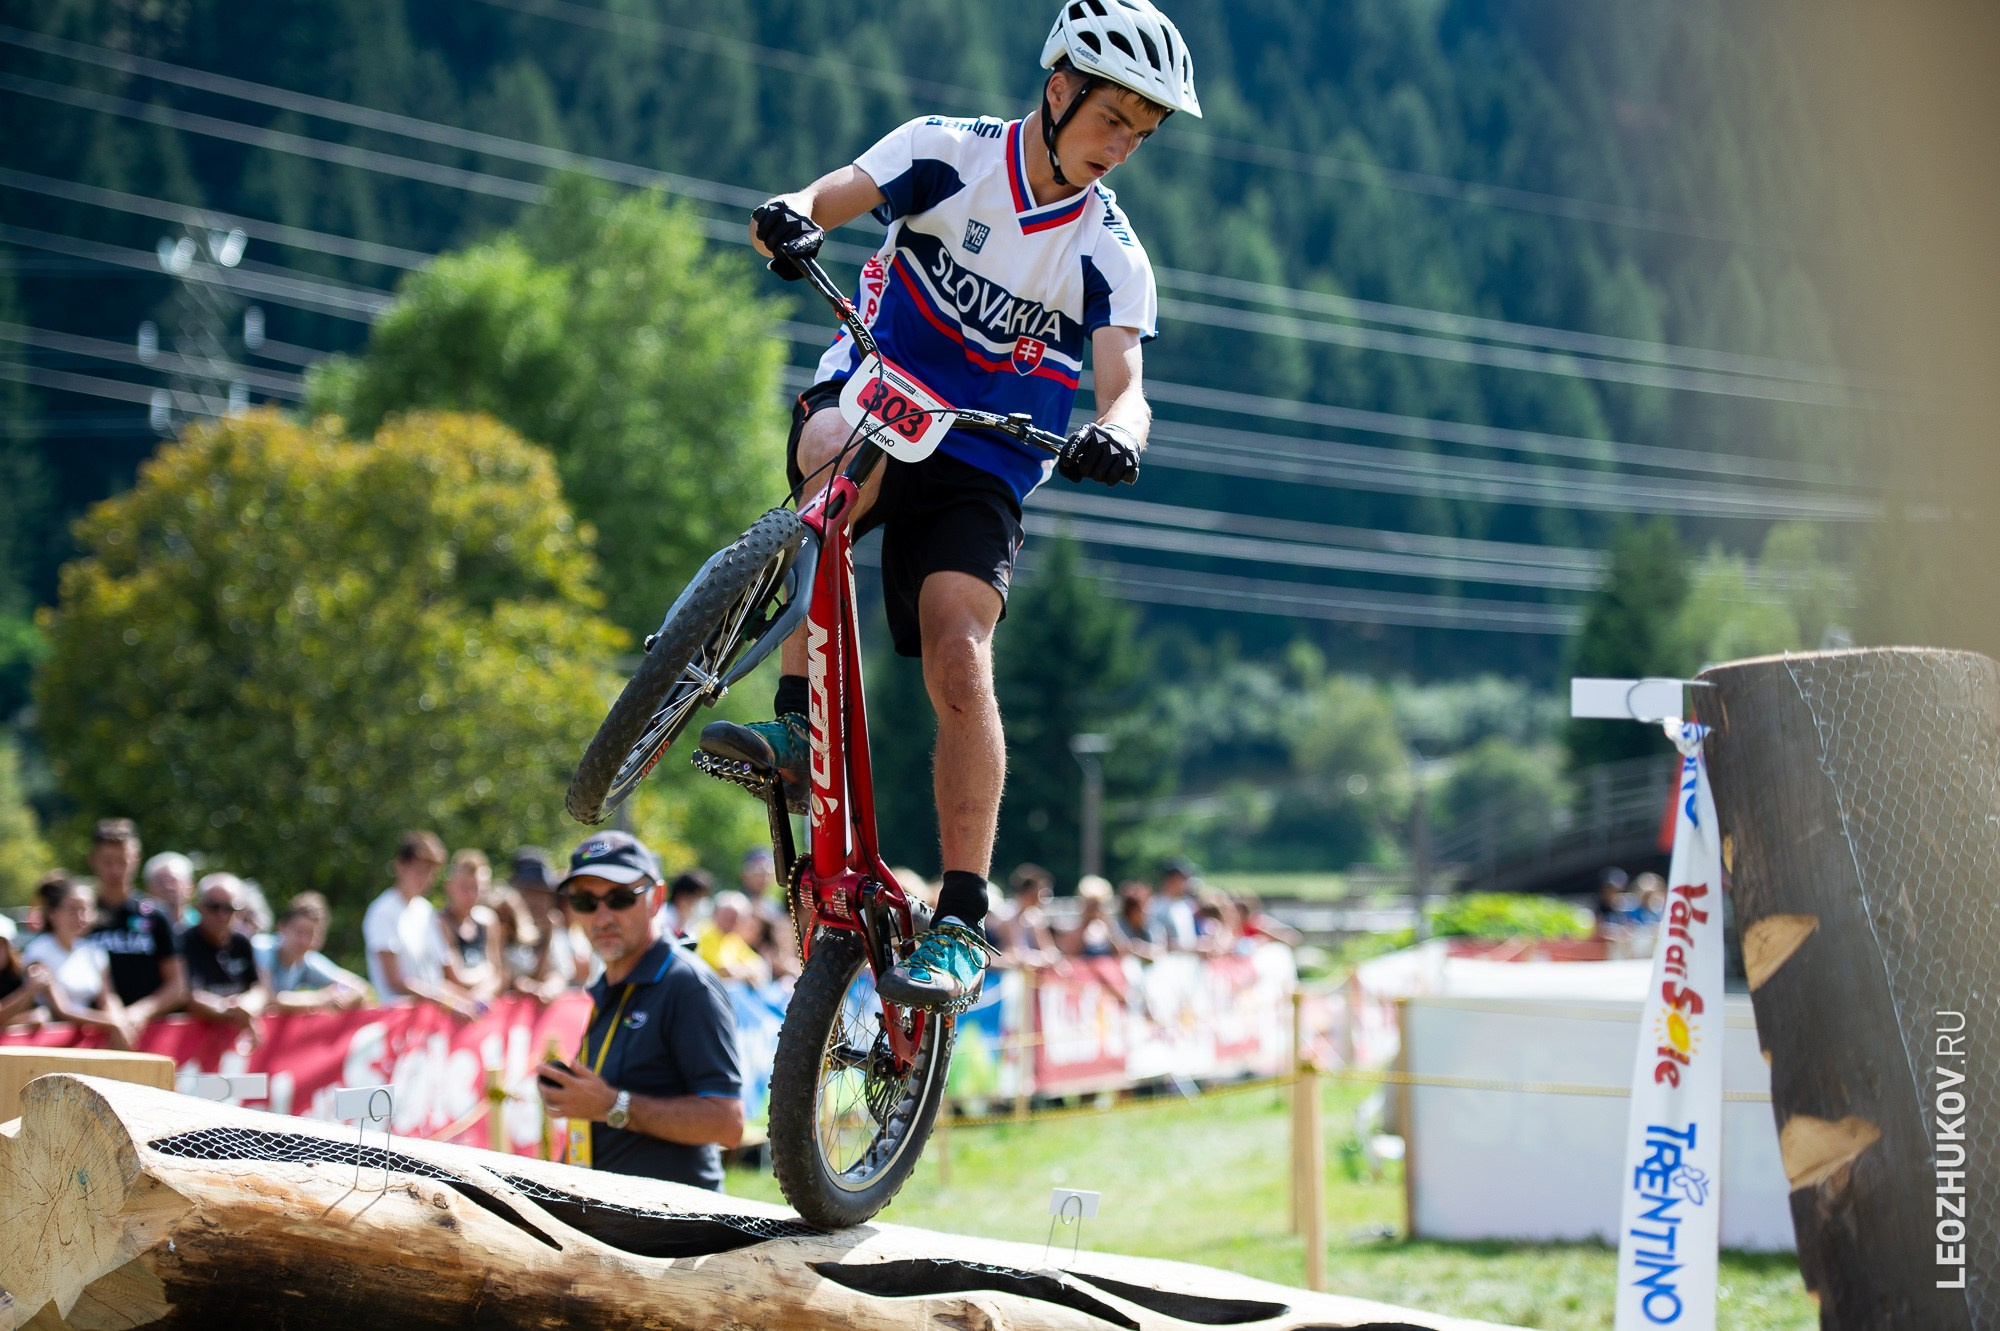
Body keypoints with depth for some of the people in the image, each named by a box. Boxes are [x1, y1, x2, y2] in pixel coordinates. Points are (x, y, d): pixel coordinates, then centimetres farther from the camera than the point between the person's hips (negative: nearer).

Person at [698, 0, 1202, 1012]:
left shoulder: (1110, 255, -3)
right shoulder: (949, 154, -4)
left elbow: (1127, 389, -14)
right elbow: (821, 205, -13)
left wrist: (1114, 434, -38)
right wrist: (789, 223, -38)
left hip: (981, 470, 0)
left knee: (959, 661, -19)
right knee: (840, 453, -37)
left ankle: (962, 924, -16)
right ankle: (795, 725, -33)